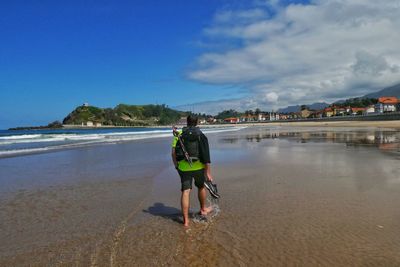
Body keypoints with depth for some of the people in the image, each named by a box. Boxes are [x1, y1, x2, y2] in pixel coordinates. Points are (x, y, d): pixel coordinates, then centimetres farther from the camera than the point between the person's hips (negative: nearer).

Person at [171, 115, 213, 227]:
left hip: (183, 167, 1)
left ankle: (186, 220, 1)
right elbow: (206, 155, -9)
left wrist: (176, 165, 10)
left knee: (185, 191, 2)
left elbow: (173, 152, -4)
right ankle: (203, 209, 41)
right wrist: (208, 172, -8)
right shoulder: (201, 136, -2)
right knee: (201, 187, 22)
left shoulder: (179, 134, 2)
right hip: (198, 166, 0)